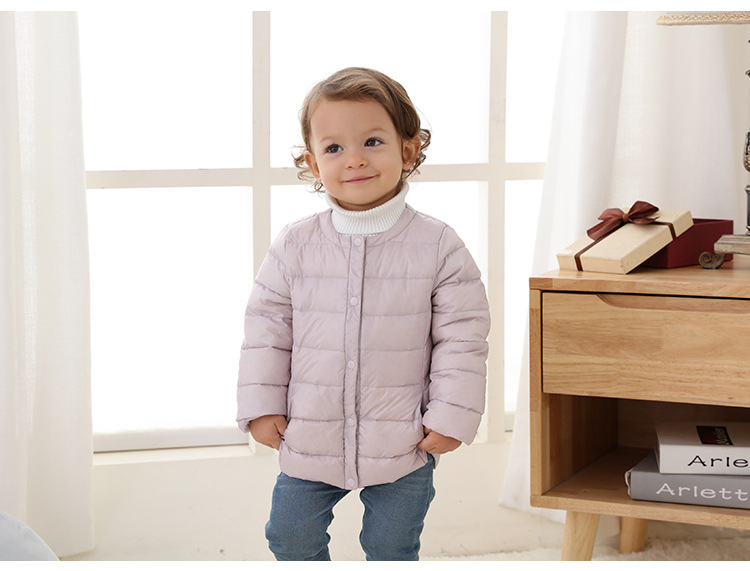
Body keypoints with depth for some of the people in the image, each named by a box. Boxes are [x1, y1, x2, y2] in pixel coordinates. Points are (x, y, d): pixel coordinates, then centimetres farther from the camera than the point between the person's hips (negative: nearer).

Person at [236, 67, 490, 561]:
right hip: (308, 439, 2)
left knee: (391, 546, 14)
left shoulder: (438, 246, -10)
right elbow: (267, 328, 1)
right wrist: (262, 406, -1)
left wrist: (452, 416, -8)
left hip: (402, 444, -2)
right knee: (291, 538, 15)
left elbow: (462, 337, -6)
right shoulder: (295, 247, -6)